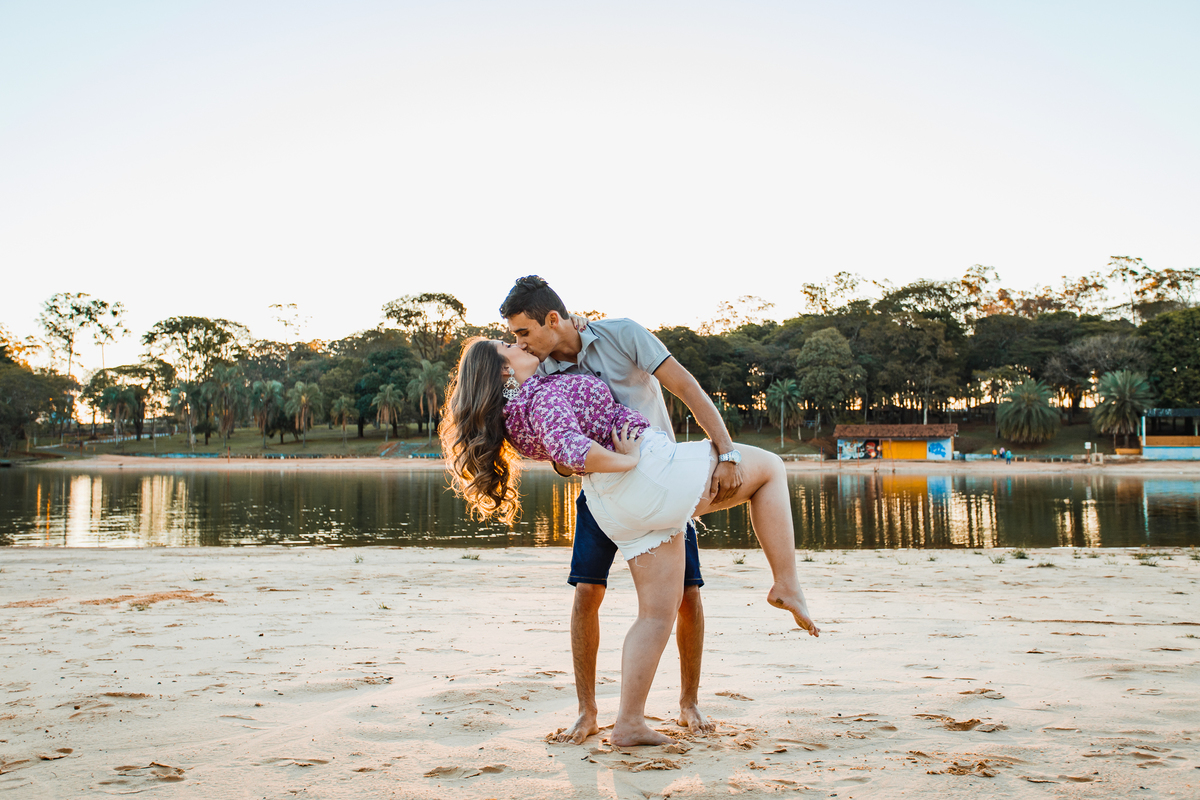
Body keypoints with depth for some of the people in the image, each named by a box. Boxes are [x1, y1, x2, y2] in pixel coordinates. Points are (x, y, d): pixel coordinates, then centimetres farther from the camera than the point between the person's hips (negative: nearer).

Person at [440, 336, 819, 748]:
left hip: (617, 509, 9)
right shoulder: (545, 396, -14)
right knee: (769, 466, 7)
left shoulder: (515, 416, 14)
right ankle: (787, 586, 3)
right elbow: (574, 451, -31)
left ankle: (628, 723, 10)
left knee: (658, 612, 13)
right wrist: (628, 460, -16)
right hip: (653, 476, -9)